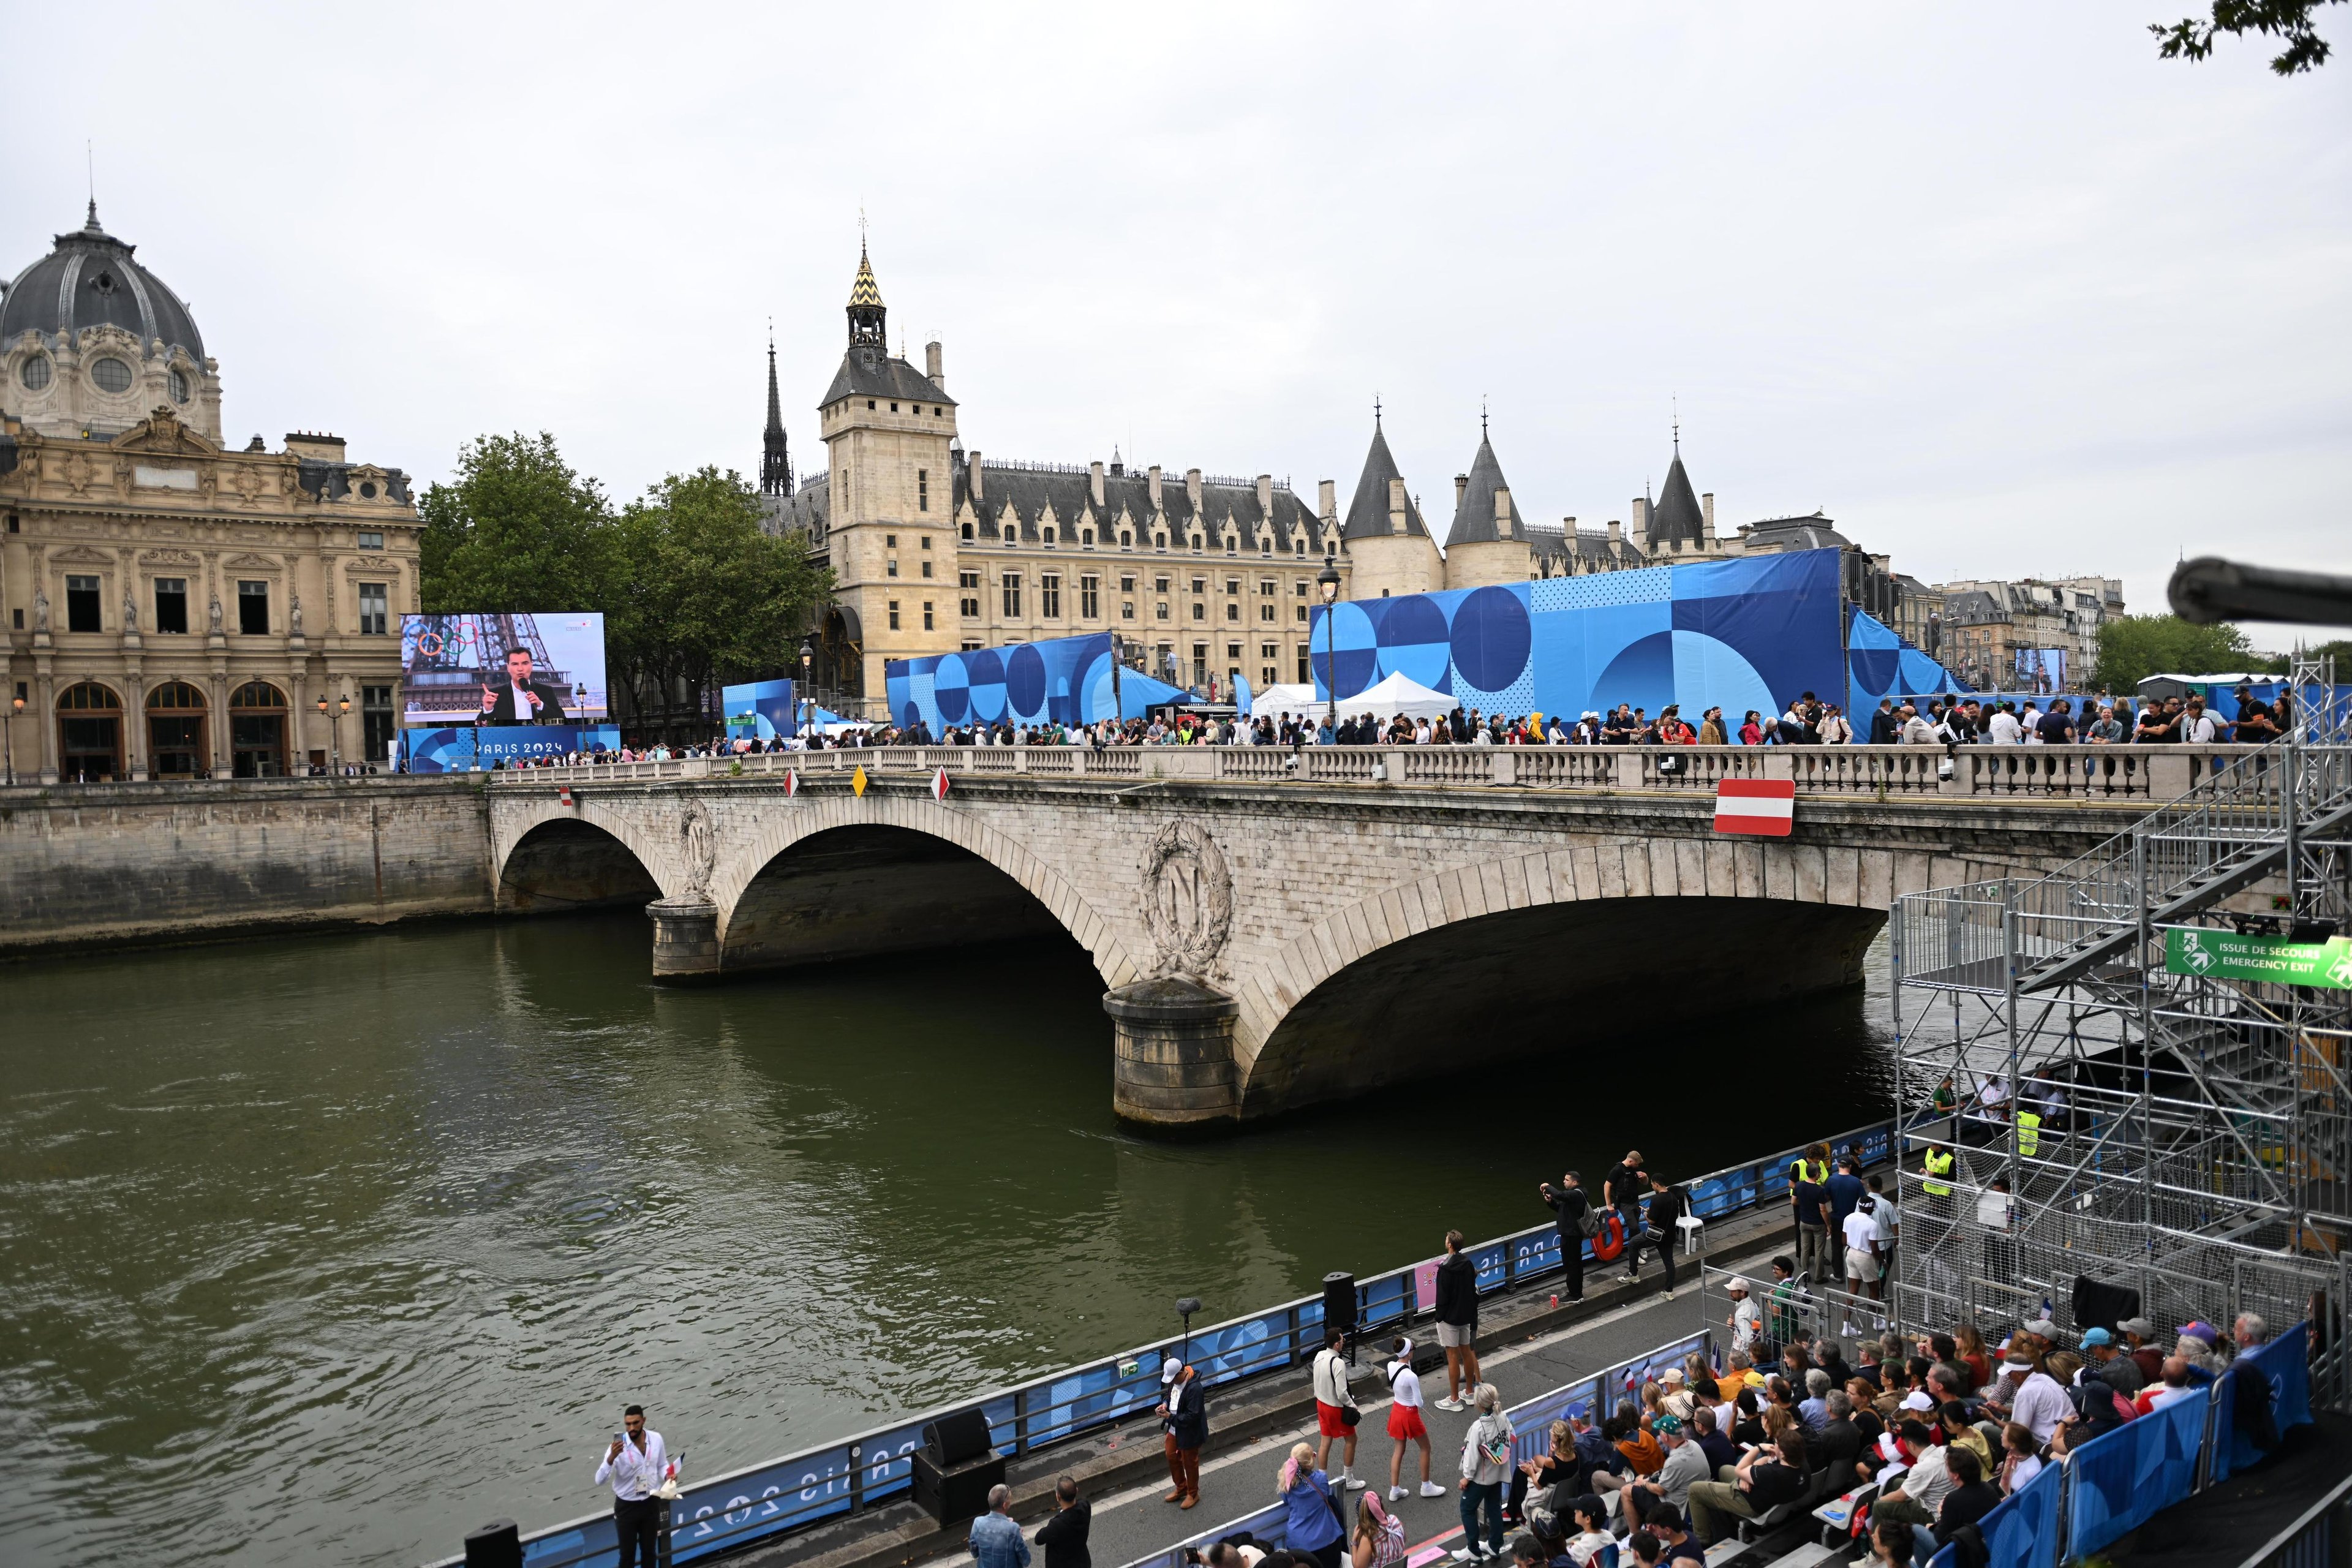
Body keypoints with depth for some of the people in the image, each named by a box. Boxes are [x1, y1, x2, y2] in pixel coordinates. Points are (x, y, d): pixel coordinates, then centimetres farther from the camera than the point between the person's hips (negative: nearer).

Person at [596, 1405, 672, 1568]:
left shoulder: (656, 1439, -10)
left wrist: (668, 1475, -17)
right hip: (626, 1507, -3)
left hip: (651, 1503, 3)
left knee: (649, 1550, 18)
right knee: (627, 1553, 10)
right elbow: (600, 1480, -27)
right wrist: (612, 1457, -43)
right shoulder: (619, 1446, -21)